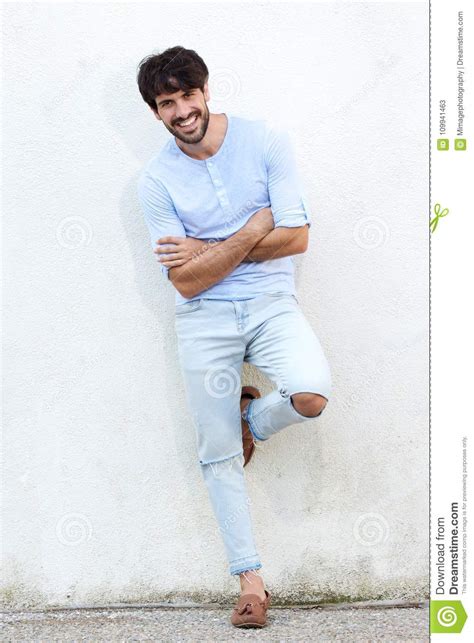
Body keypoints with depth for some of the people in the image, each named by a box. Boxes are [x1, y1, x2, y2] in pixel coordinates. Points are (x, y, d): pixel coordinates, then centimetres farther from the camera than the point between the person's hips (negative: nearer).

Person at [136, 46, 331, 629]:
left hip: (271, 303, 0)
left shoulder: (265, 140, -4)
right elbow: (186, 281, -8)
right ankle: (250, 579, 16)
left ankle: (252, 421, 9)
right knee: (218, 456, 2)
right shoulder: (156, 180, -4)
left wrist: (209, 249, -11)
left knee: (311, 395, -28)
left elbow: (296, 237, -9)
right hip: (204, 320, 0)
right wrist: (250, 234, -15)